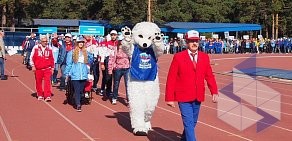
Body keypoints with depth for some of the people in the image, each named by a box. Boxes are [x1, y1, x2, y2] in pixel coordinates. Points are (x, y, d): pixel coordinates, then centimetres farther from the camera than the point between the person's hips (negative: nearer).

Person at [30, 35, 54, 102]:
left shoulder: (49, 49, 5)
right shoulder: (36, 48, 0)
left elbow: (52, 59, 13)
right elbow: (31, 57, 3)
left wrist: (52, 67, 12)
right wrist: (33, 66, -2)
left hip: (47, 69, 0)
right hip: (38, 69, 0)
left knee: (47, 82, -10)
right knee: (38, 82, 8)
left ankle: (48, 96, -10)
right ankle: (40, 95, 23)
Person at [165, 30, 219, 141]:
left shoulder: (204, 57, 6)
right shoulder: (178, 57, -6)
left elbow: (209, 76, 5)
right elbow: (171, 79, -6)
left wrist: (214, 92, -8)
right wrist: (169, 98, -9)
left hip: (198, 97, 5)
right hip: (184, 97, -5)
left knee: (193, 122, 18)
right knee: (189, 123, -9)